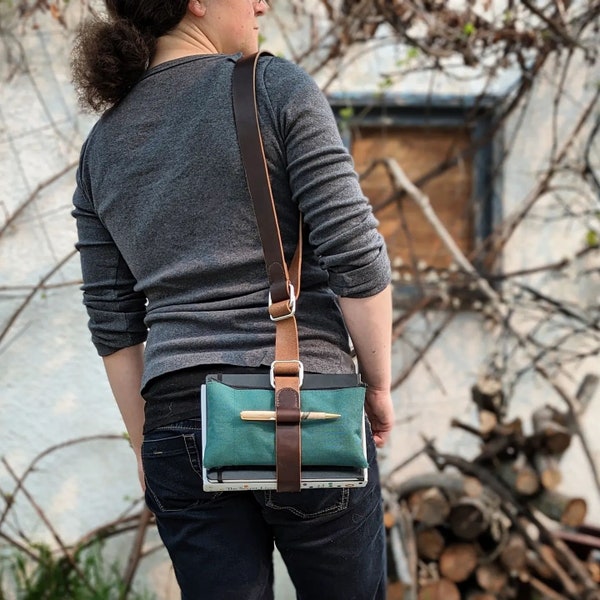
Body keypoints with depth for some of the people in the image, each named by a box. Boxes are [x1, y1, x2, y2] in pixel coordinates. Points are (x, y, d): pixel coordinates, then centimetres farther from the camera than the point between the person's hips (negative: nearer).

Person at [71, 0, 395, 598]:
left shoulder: (102, 145, 10)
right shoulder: (276, 88, -5)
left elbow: (113, 323, 11)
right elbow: (356, 256, -10)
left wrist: (145, 444, 19)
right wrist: (378, 386, 1)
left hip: (179, 419, 4)